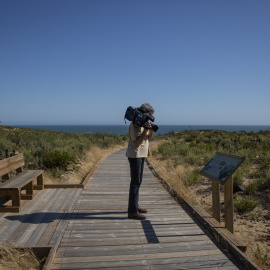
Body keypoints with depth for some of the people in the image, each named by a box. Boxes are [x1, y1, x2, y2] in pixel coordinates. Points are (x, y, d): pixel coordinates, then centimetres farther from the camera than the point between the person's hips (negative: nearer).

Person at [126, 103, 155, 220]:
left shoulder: (144, 123, 13)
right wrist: (146, 129, -27)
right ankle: (132, 211, -5)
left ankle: (135, 206, 28)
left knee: (138, 181, 16)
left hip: (141, 155, 10)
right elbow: (137, 142, -23)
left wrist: (151, 130, -5)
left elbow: (148, 139, 14)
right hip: (135, 155, -10)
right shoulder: (135, 125, -16)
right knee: (135, 182, -9)